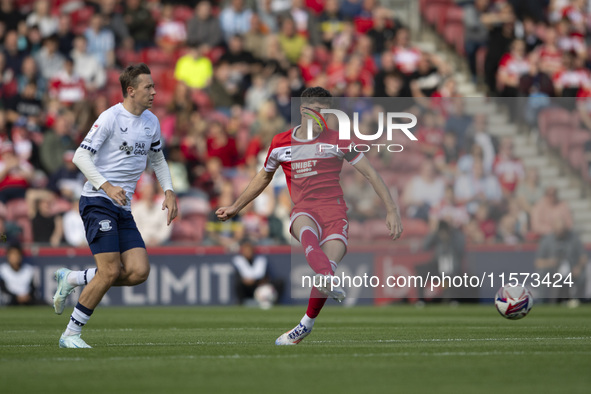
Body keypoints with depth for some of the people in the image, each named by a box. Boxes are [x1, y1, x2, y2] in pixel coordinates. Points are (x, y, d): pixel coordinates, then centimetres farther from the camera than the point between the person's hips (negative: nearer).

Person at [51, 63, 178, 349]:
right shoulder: (111, 117, -10)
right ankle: (70, 334, -2)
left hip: (123, 208, 7)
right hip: (97, 203, -7)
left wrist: (168, 191, 12)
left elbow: (157, 159, 28)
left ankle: (71, 279, 11)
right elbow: (80, 156, -14)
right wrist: (107, 186, -26)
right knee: (110, 271, -16)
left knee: (139, 271, -8)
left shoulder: (151, 122, 13)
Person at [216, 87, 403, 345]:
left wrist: (392, 210, 0)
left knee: (328, 263, -23)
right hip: (303, 211, 1)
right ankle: (327, 280, -68)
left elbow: (370, 173, 7)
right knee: (307, 232, -38)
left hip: (334, 210, -1)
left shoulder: (337, 141, 5)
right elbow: (264, 177, 30)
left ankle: (306, 324, 0)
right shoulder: (280, 143, 12)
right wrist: (235, 208, 35)